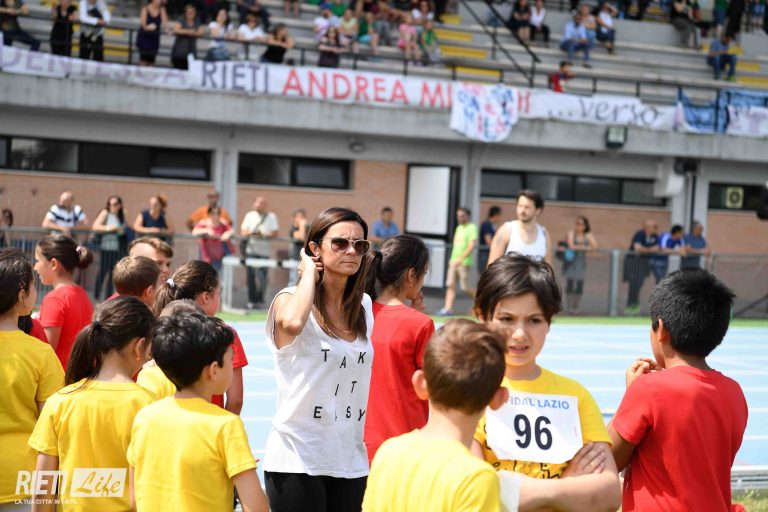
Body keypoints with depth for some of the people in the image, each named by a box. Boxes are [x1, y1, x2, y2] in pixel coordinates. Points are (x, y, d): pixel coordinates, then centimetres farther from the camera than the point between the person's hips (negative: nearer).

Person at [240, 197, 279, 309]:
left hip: (264, 250, -2)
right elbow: (243, 231, 10)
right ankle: (251, 300, 6)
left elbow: (275, 233, 0)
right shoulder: (249, 215, 13)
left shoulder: (271, 217, 6)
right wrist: (249, 233, -13)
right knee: (250, 275, 0)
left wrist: (263, 235, -16)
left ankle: (260, 300, -2)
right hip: (251, 249, 2)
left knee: (262, 276, -9)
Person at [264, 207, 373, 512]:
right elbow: (292, 323, -31)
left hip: (351, 462, 5)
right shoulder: (290, 300, -7)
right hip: (297, 461, -5)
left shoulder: (364, 306, 9)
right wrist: (309, 273, -16)